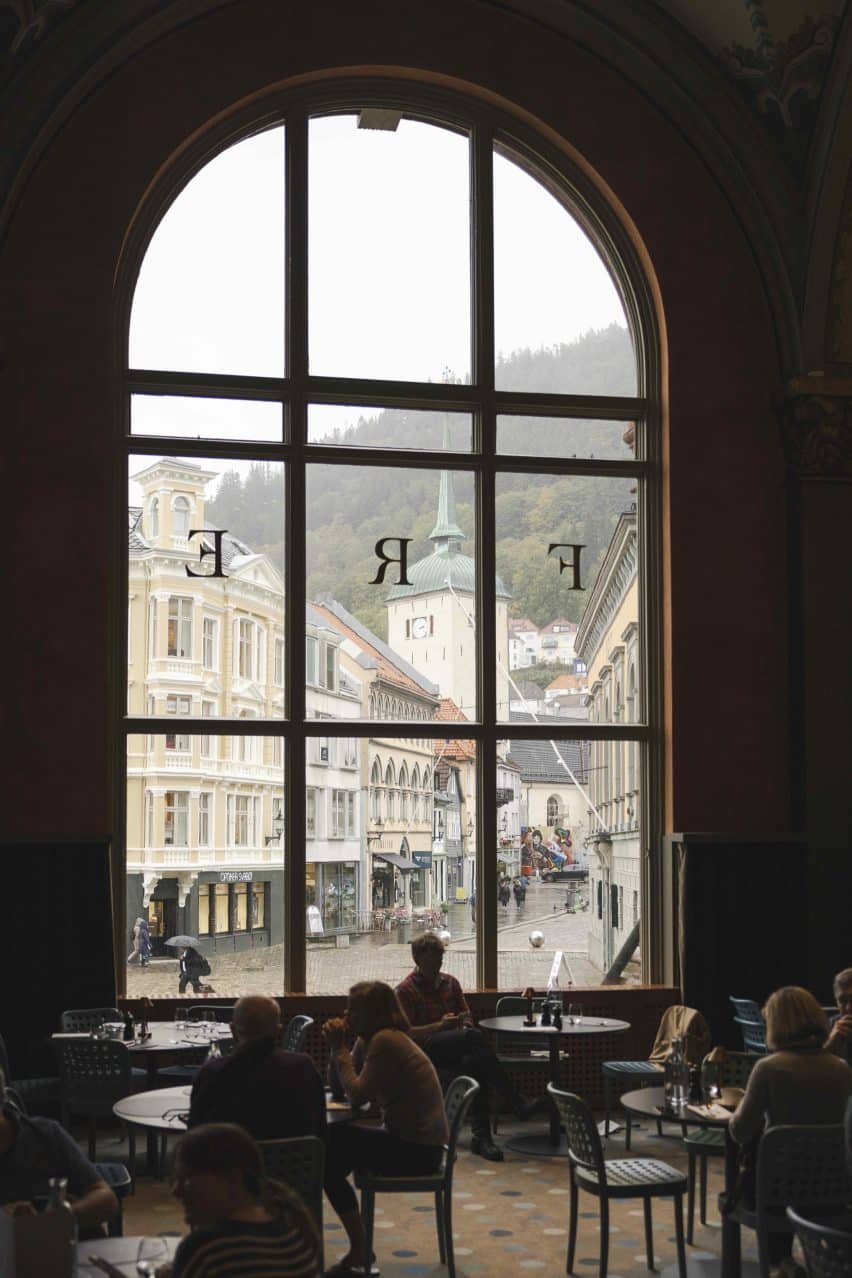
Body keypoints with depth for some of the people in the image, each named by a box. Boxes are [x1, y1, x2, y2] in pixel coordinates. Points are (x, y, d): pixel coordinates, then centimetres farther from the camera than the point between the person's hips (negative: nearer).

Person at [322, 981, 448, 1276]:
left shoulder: (386, 1041, -19)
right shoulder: (369, 1041, 10)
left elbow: (357, 1094, -21)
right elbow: (340, 1090, 7)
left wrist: (339, 1048, -13)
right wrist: (336, 1046, -3)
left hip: (418, 1150, -10)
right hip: (407, 1139, 10)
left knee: (329, 1152, -7)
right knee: (328, 1142, 8)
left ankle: (359, 1252, 6)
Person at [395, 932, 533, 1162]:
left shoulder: (450, 983, 22)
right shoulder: (405, 990, 4)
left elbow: (468, 1018, 25)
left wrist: (464, 1022, 1)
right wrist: (439, 1025, -14)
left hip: (455, 1049, 5)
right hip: (425, 1049, -5)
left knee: (477, 1063, -34)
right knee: (475, 1037, -34)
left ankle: (481, 1136, -34)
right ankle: (517, 1104, -36)